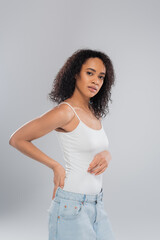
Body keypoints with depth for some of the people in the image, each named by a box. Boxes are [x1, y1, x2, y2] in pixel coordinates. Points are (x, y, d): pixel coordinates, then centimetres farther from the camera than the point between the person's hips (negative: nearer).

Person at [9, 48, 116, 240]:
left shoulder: (95, 113, 8)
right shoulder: (65, 111, -15)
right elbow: (16, 139, -10)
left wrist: (106, 155, -2)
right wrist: (56, 167, -10)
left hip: (96, 206, 8)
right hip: (71, 205, -8)